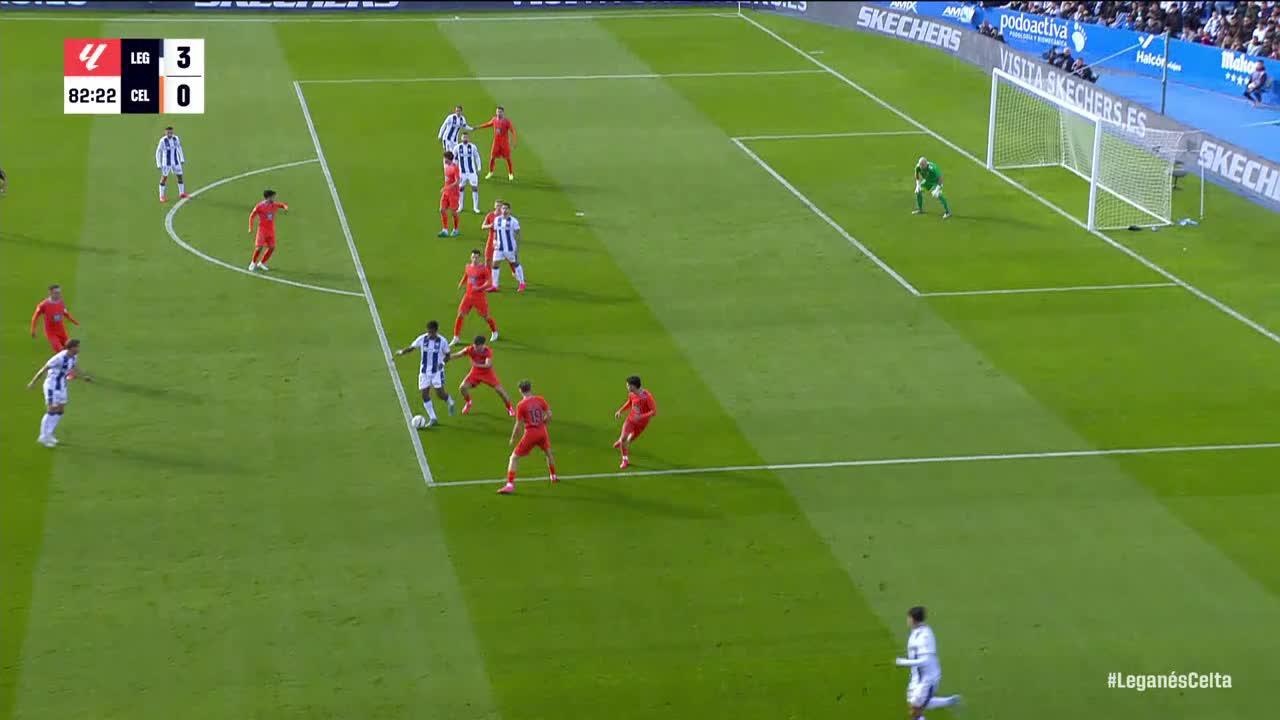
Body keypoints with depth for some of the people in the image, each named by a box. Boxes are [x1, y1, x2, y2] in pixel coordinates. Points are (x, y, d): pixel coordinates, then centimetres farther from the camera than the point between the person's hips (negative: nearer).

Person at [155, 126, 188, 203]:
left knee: (180, 176, 9)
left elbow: (179, 148, 13)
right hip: (166, 162, -4)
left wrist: (182, 159, 16)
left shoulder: (176, 138, -4)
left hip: (176, 161, 4)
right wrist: (158, 165, -9)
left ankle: (182, 193, 25)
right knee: (164, 178, -3)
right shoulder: (162, 140, -17)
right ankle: (162, 196, 5)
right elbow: (158, 152, -9)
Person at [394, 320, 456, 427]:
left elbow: (447, 355, 0)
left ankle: (450, 401, 27)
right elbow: (411, 347, 1)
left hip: (437, 371, -3)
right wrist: (402, 351, -17)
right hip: (424, 371, 3)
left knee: (440, 393, -9)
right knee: (425, 395, 0)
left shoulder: (442, 341, -10)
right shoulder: (422, 339, -5)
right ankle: (432, 418, 11)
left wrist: (442, 362, -20)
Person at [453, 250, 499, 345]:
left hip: (480, 296, -4)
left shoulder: (484, 268, -11)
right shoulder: (468, 266, 6)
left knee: (486, 316, 8)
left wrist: (479, 288, -26)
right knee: (460, 315, -6)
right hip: (468, 295, 4)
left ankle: (494, 332, 36)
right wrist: (461, 284, 8)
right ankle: (456, 338, 1)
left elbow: (489, 283, -14)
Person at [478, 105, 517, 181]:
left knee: (508, 158, 2)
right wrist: (478, 127, 24)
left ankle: (511, 174, 19)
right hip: (496, 142, 3)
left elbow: (513, 131, -13)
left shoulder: (507, 121, -15)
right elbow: (489, 124, 20)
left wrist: (514, 142, -21)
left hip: (505, 142, -3)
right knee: (492, 157, 3)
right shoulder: (494, 119, -1)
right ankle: (490, 172, 22)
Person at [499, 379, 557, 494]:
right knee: (548, 453, 34)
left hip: (530, 434, -4)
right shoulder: (540, 399, 0)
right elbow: (549, 415, 2)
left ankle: (510, 485, -8)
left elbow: (518, 425, -10)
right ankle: (553, 476, 48)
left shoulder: (521, 405, -11)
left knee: (514, 458, 4)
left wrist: (513, 439, 5)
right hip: (542, 432, 4)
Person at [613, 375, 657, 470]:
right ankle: (625, 460, 3)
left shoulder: (647, 396, -31)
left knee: (630, 439, 17)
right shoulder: (631, 394, -12)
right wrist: (620, 411, -1)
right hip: (631, 419, 3)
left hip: (641, 423, -3)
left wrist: (641, 416, -36)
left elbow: (654, 411, -27)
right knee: (623, 438, -15)